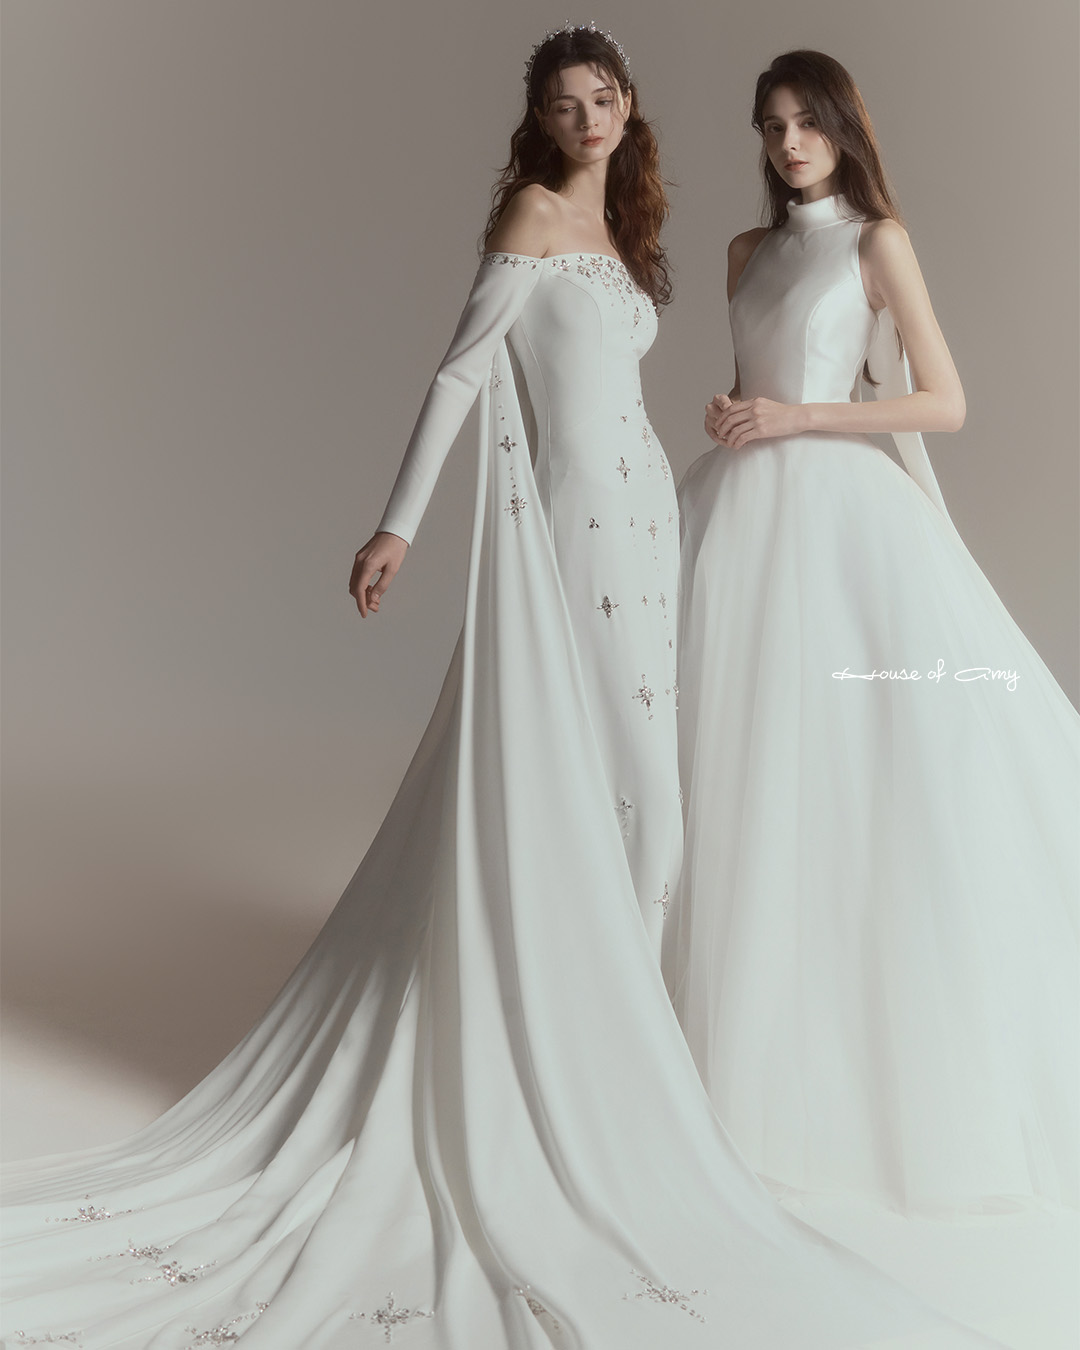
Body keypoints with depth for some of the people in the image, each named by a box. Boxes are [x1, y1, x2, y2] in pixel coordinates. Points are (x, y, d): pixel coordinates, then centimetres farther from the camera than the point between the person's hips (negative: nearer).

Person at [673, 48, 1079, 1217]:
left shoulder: (878, 240, 3)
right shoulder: (749, 252, 18)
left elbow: (945, 403, -5)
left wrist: (798, 417, -10)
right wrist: (728, 416, 4)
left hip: (837, 504, -5)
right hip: (743, 506, 5)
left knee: (859, 751, -12)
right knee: (731, 751, 3)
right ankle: (741, 1014, 15)